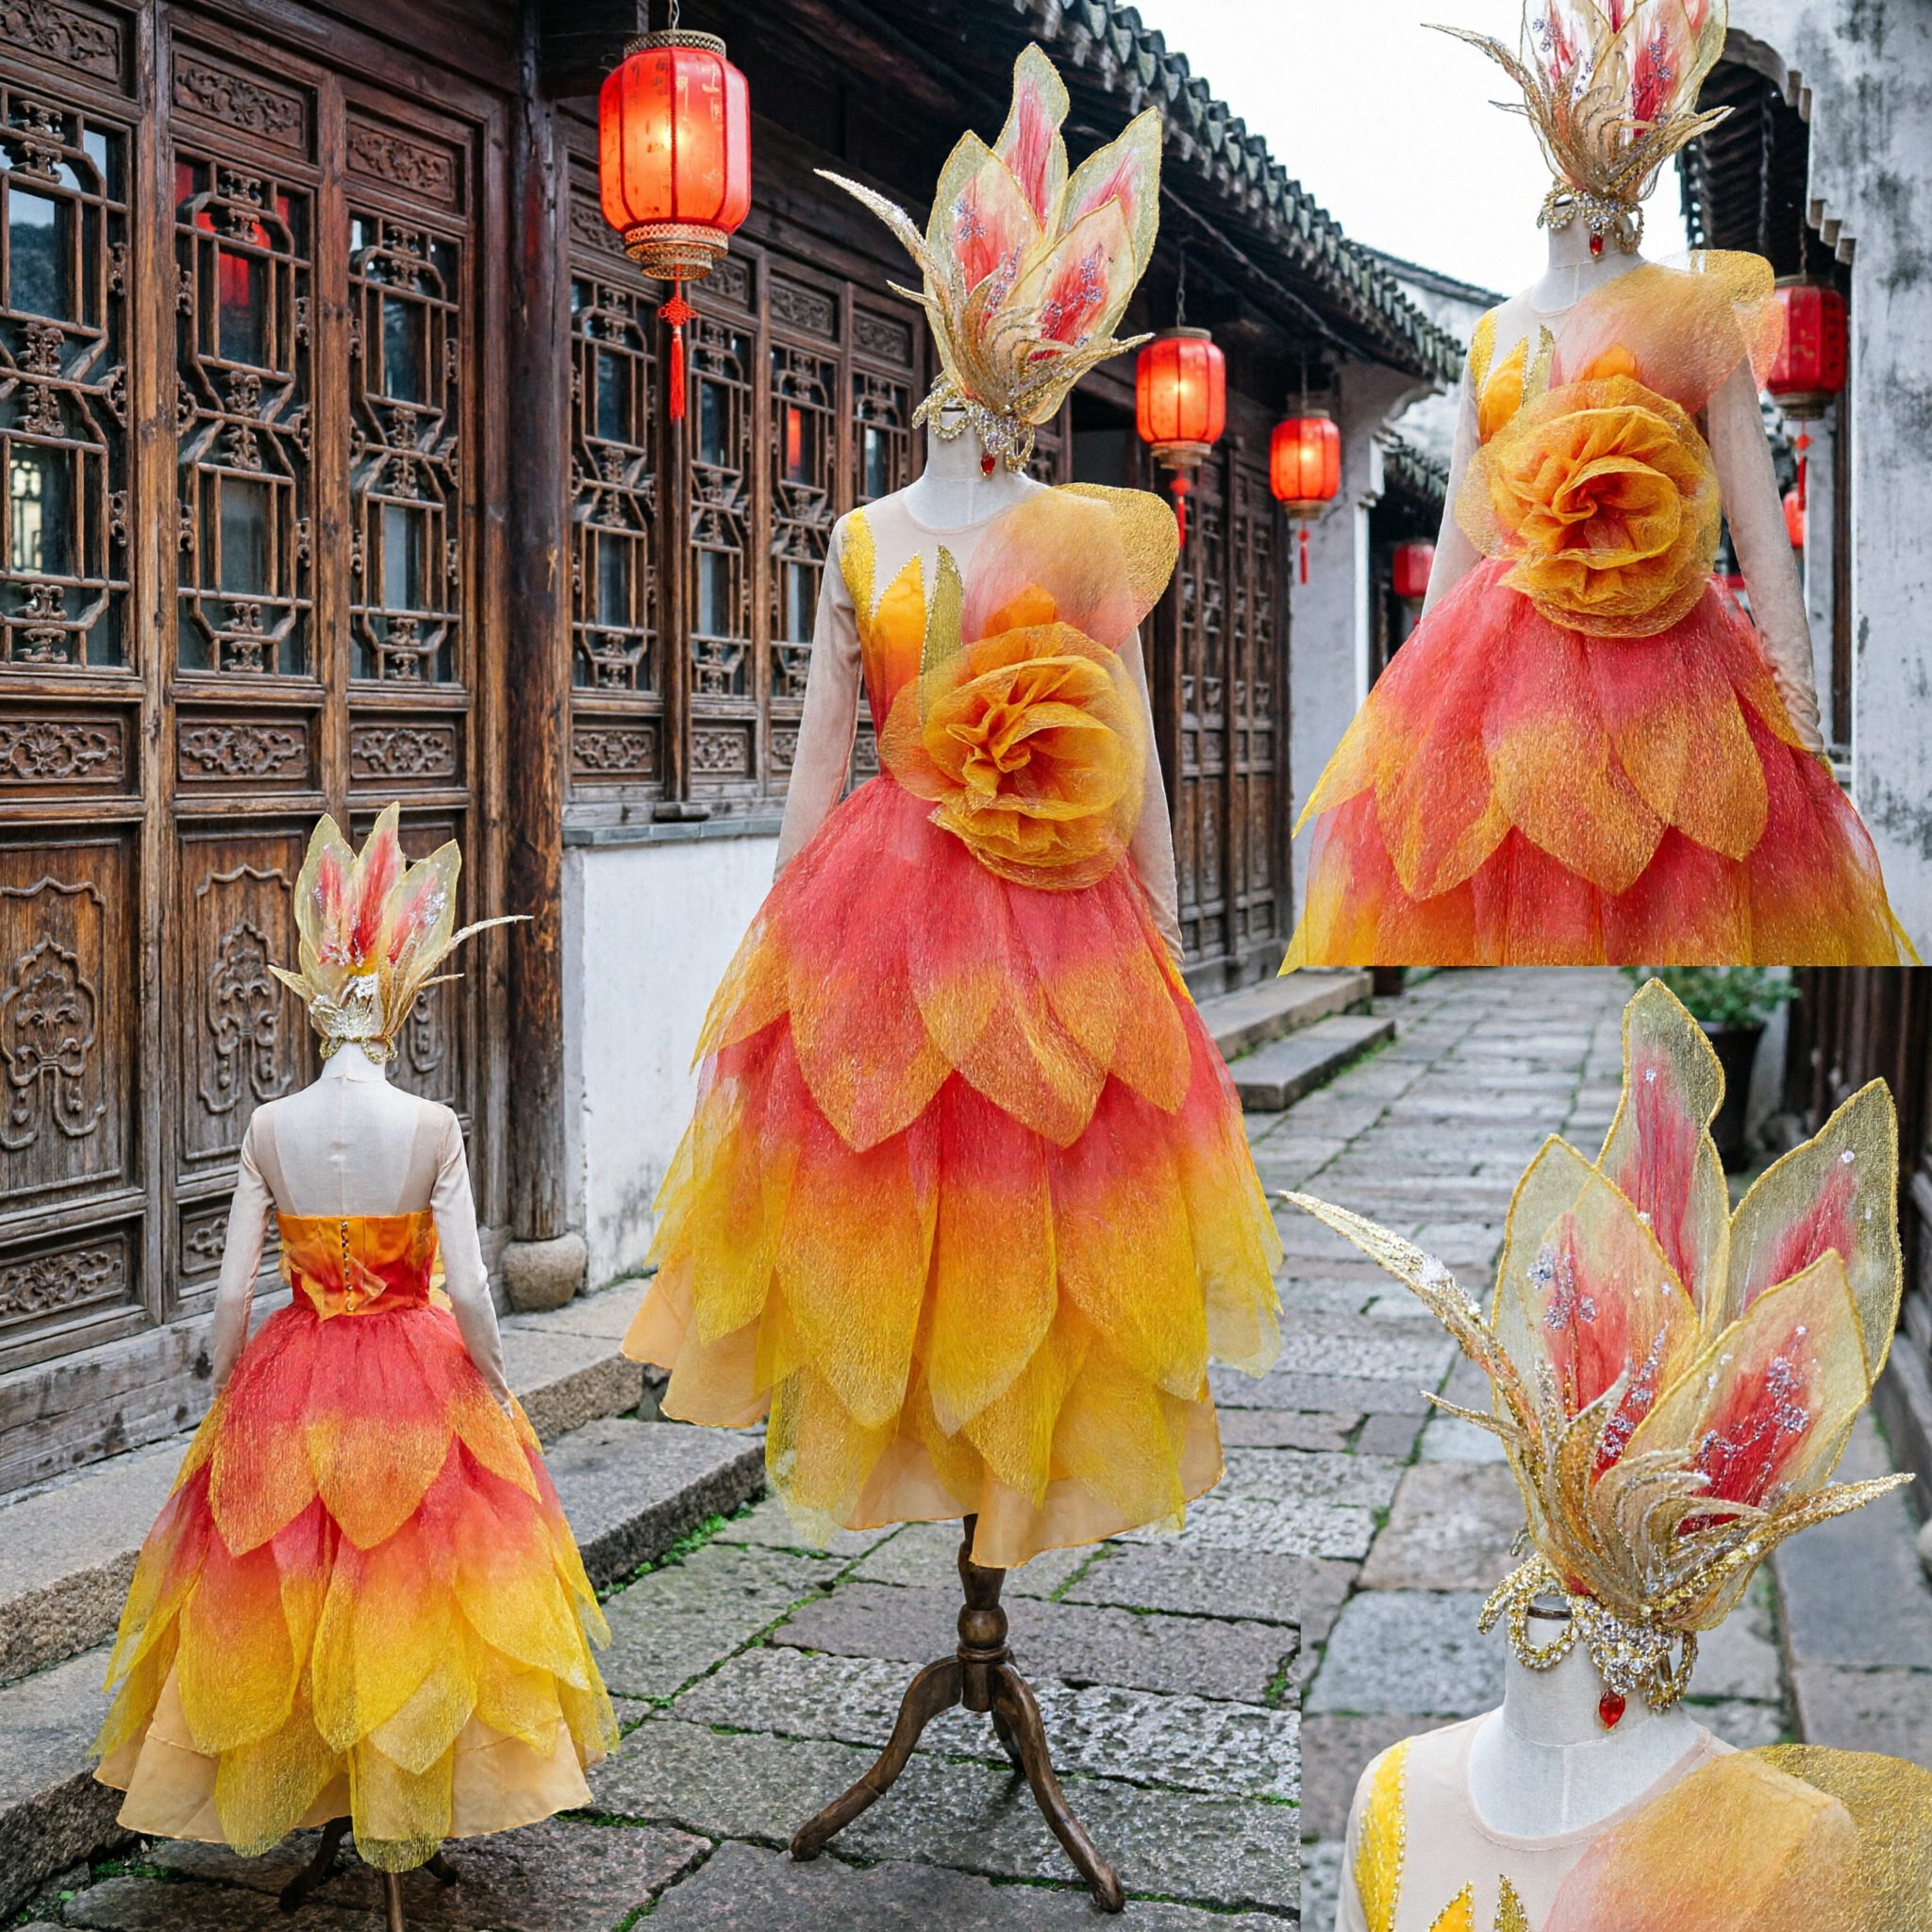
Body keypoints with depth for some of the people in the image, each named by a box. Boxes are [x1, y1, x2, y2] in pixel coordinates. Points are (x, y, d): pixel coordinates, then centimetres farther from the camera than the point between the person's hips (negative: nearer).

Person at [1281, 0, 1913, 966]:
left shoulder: (1692, 313, 7)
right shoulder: (1496, 332, 16)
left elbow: (1754, 505, 1)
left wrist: (1793, 671, -7)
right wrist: (1424, 670, 13)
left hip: (1661, 655, -3)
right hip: (1506, 654, 3)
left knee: (1675, 899, -7)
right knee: (1492, 900, -2)